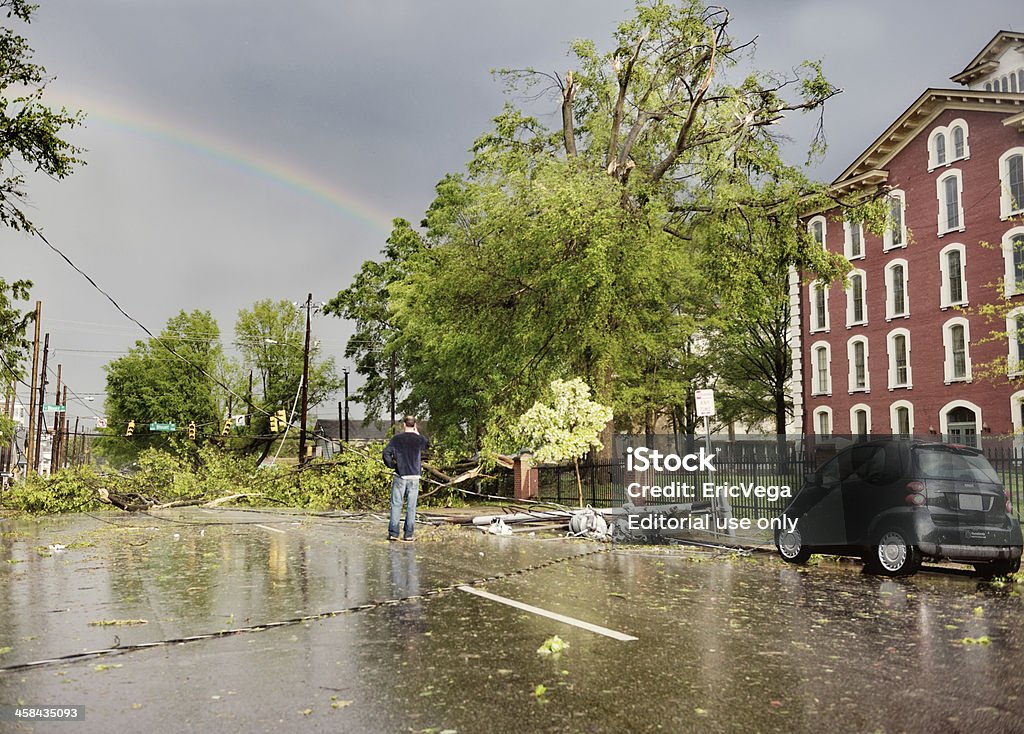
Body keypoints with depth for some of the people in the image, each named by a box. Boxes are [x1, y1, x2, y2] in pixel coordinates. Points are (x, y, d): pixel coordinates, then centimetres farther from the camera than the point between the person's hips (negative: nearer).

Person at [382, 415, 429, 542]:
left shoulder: (397, 438, -2)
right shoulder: (419, 439, 0)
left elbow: (386, 453, -9)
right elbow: (427, 444, 22)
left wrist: (391, 465, 4)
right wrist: (417, 433, 20)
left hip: (400, 476, -1)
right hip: (414, 477, 1)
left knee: (396, 505, 5)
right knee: (411, 506, 4)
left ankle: (393, 533, 3)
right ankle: (408, 534, 5)